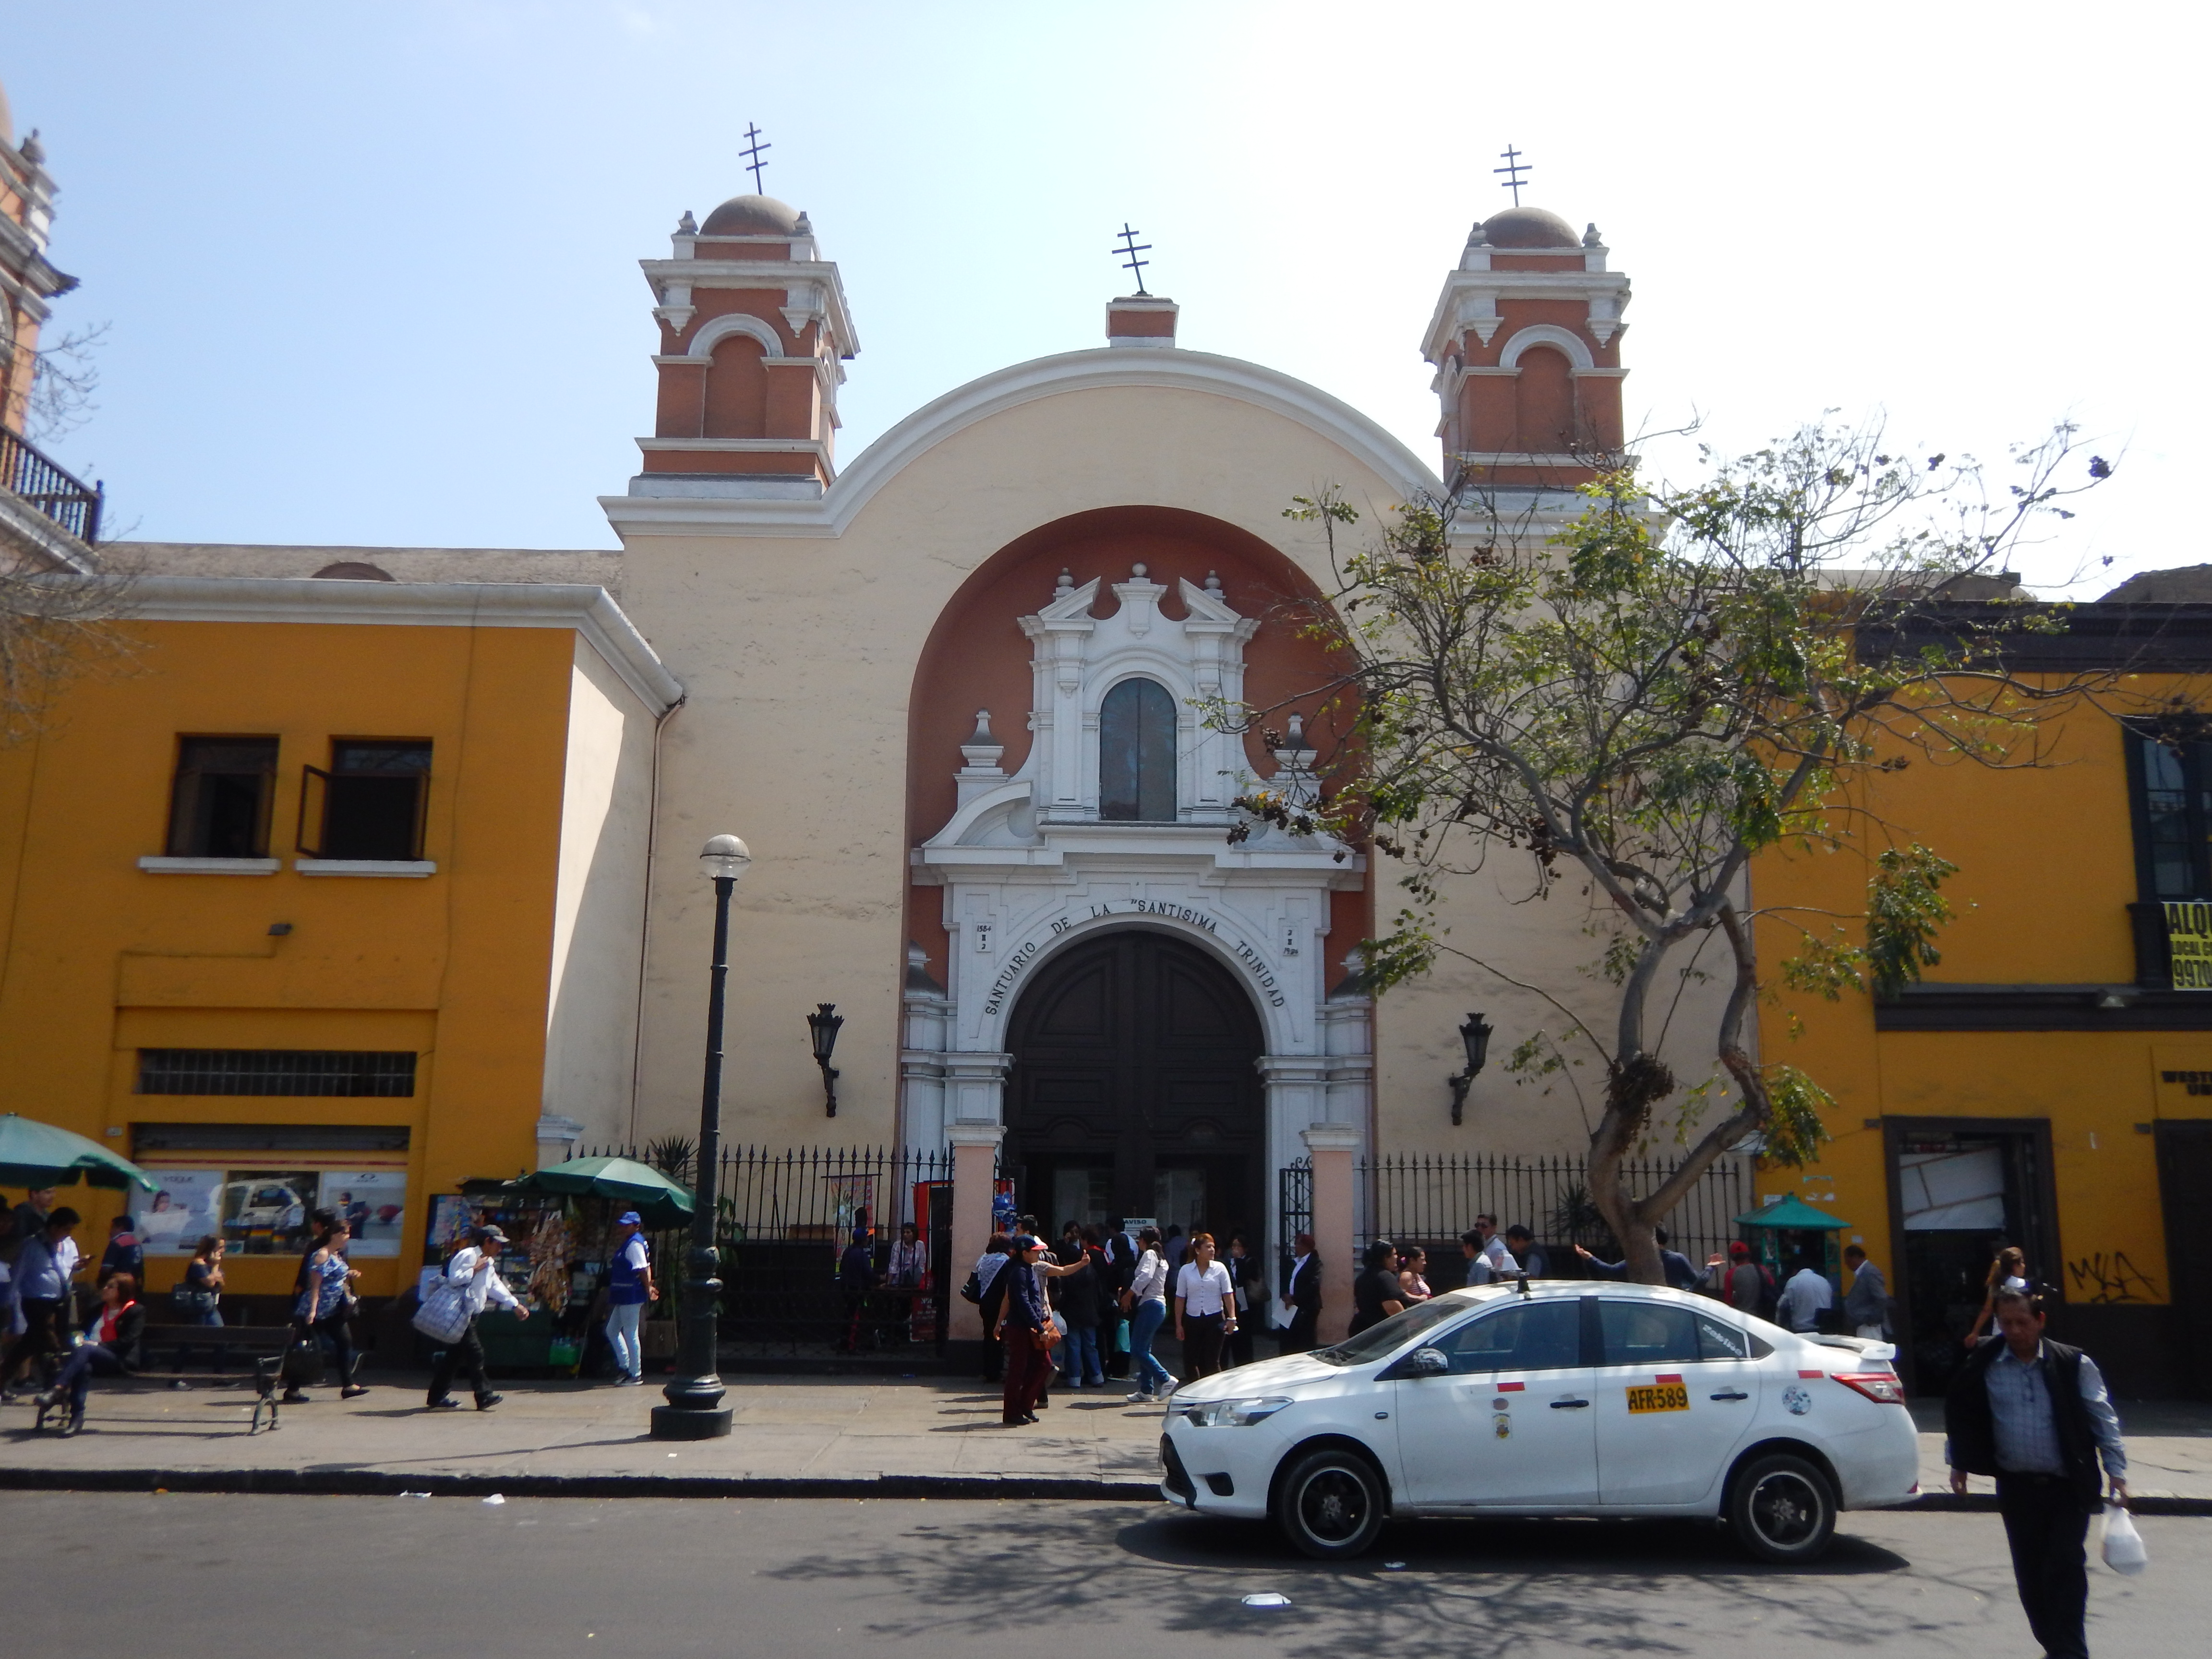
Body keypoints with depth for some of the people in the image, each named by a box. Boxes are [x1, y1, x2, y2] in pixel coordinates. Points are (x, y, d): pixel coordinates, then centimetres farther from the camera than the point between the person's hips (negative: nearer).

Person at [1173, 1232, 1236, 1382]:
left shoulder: (1219, 1268, 0)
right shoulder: (1185, 1270, 1)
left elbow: (1228, 1294, 0)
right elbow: (1180, 1299, 4)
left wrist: (1232, 1317, -10)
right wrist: (1179, 1325, 1)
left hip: (1215, 1319, -1)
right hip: (1193, 1319, 1)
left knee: (1212, 1361, -2)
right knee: (1190, 1360, 2)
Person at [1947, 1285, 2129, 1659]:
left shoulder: (2074, 1364, -5)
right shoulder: (1983, 1367, -1)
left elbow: (2103, 1419, 0)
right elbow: (1960, 1414, 10)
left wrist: (2116, 1472, -5)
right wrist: (1959, 1463, 8)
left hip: (2068, 1487, -2)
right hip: (2017, 1487, 2)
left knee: (2065, 1568, -9)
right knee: (2030, 1575, 8)